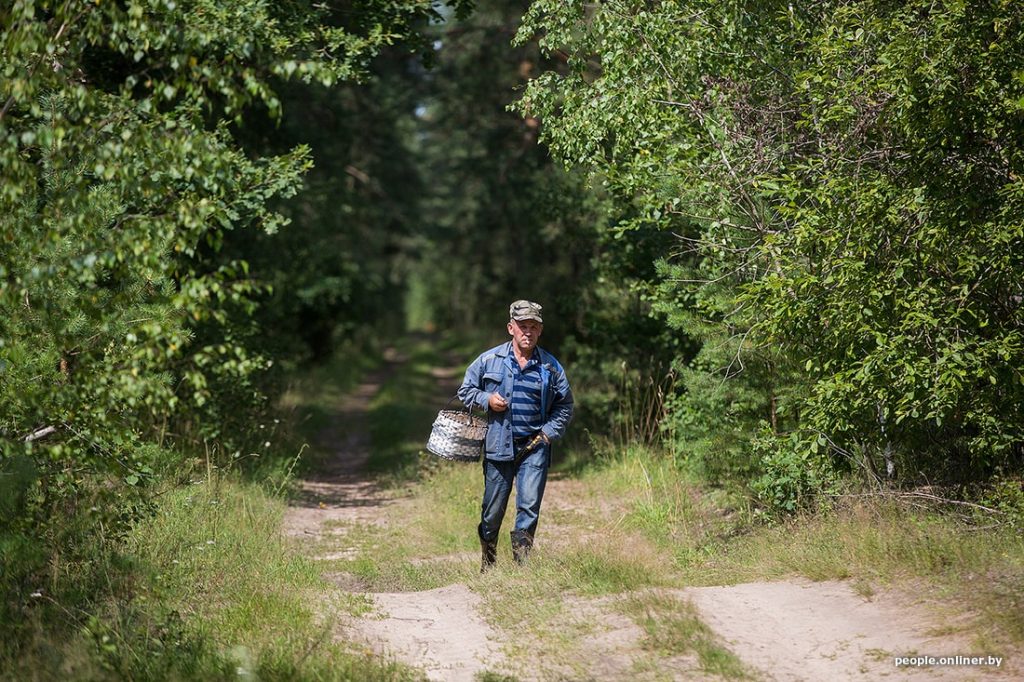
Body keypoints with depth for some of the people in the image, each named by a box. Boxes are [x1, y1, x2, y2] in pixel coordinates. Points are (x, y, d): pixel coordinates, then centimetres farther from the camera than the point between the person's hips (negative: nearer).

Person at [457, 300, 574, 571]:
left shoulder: (551, 366, 4)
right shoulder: (489, 360, 2)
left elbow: (565, 405, 13)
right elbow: (466, 390, 11)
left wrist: (549, 432, 0)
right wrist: (486, 400, -7)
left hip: (534, 447, 0)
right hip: (498, 445, 0)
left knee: (529, 506, -10)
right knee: (493, 509, 7)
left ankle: (521, 565, -3)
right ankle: (487, 566, 24)